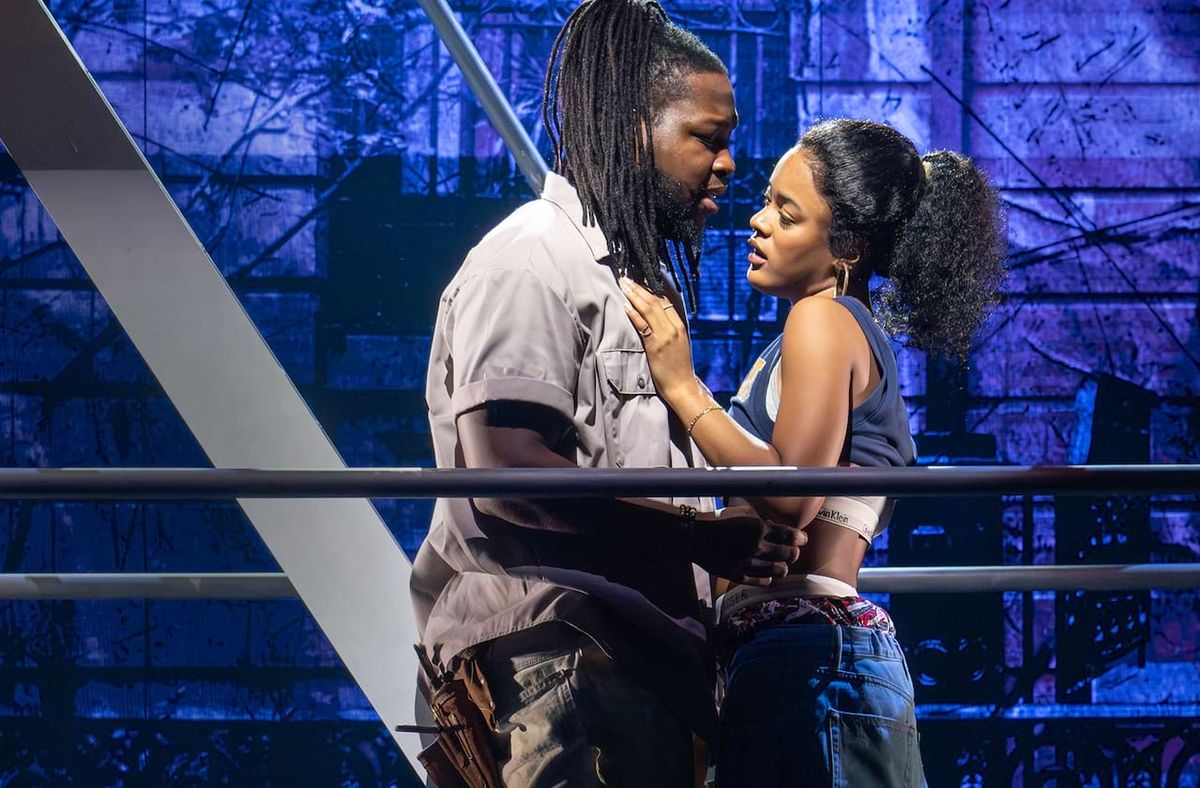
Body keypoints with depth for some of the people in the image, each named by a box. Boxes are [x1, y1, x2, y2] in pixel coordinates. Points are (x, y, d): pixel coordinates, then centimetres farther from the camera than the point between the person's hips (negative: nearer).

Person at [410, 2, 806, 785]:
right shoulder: (533, 260, -7)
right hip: (558, 658, -9)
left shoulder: (635, 275, 24)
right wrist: (702, 535, -18)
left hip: (641, 655, 9)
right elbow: (507, 476, -19)